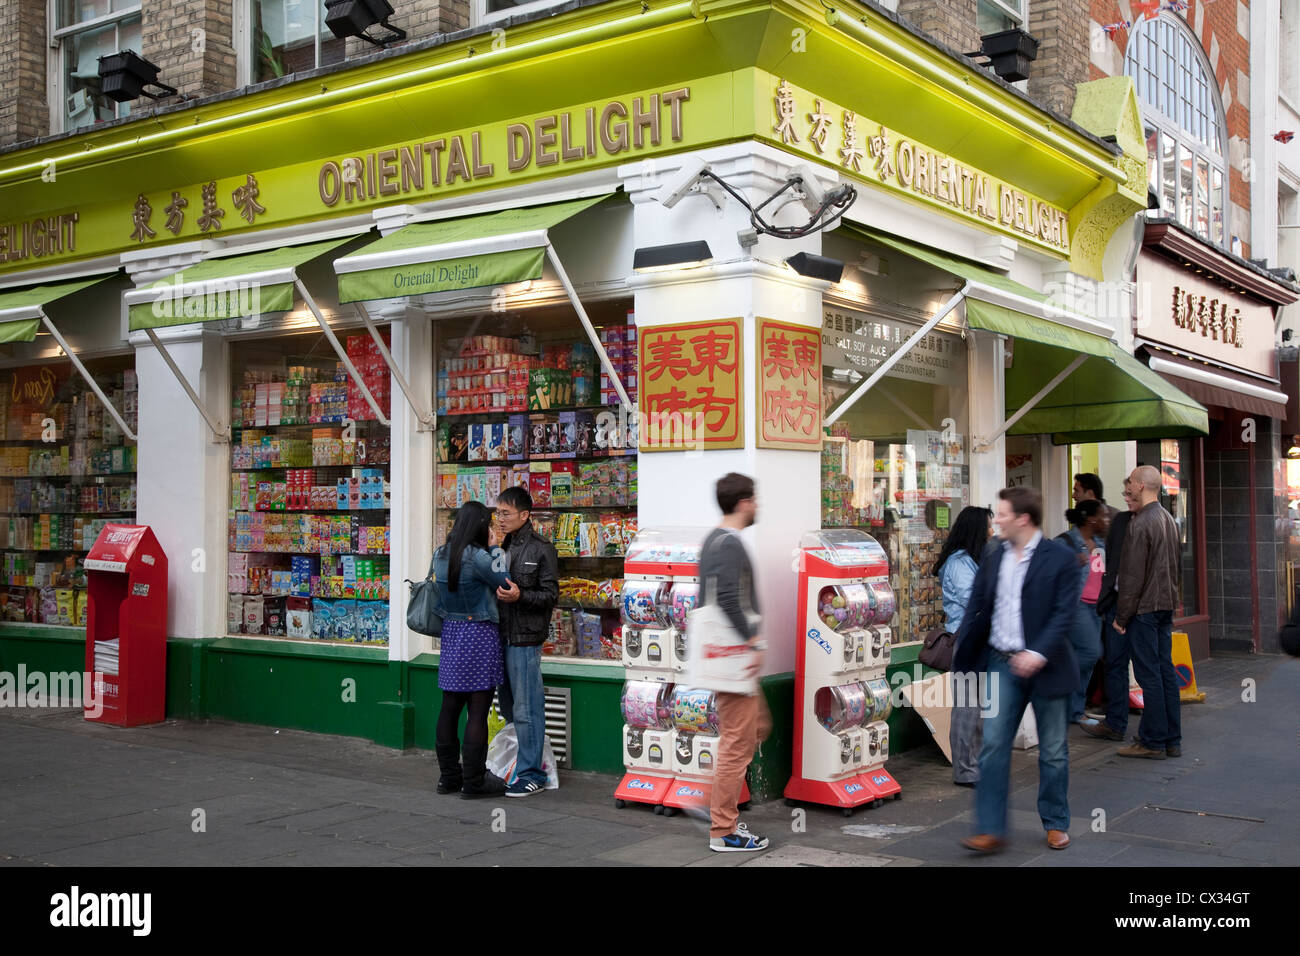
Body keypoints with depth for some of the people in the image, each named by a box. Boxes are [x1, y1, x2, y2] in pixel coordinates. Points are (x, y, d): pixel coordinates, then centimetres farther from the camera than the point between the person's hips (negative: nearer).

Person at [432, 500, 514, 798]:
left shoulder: (440, 555, 6)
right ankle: (474, 781, 3)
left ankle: (449, 776, 20)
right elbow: (505, 583, -9)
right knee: (478, 711, -1)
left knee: (450, 707, 12)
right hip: (479, 634, -8)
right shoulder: (477, 556, -17)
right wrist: (494, 548, 1)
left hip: (451, 632, 8)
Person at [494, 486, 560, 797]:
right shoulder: (505, 548, 14)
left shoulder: (542, 550, -8)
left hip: (525, 639, -8)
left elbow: (551, 594, -11)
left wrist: (519, 596, -24)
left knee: (526, 710, -4)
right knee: (508, 708, 13)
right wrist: (496, 593, 3)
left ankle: (532, 774, 4)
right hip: (503, 636, 8)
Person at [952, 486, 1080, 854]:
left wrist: (1039, 653, -24)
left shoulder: (1060, 558, -7)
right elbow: (976, 611, 11)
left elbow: (1064, 613, -13)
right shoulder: (993, 559, 7)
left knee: (1053, 751, 9)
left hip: (1045, 667, -3)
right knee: (993, 746, -3)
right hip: (1002, 664, 4)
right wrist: (961, 660, 9)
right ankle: (990, 830, 0)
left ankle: (1056, 824, 25)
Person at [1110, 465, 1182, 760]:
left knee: (1149, 674, -4)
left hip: (1144, 606, -9)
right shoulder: (1169, 519, 12)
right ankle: (1172, 740, 17)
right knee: (1166, 670, 11)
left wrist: (1121, 616, -11)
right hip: (1166, 604, 9)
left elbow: (1133, 576, -17)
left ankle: (1153, 742, 1)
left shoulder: (1140, 524, -17)